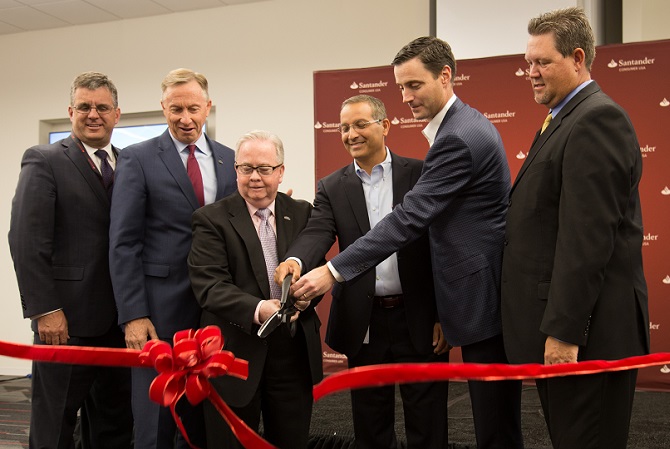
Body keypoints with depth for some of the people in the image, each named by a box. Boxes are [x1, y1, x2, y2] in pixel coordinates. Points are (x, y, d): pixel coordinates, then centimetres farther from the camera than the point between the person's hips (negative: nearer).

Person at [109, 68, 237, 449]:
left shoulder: (229, 160, 9)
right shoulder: (138, 159, -1)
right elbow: (124, 242, -6)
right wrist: (133, 314, -12)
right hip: (160, 306, -3)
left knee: (204, 417, 12)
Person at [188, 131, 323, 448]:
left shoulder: (302, 213, 8)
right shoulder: (212, 219, -3)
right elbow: (209, 285, -13)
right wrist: (256, 310, -29)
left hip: (295, 350, 3)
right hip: (236, 351, -2)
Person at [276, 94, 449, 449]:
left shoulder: (421, 175, 0)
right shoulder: (332, 187, 5)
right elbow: (317, 232, -12)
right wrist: (295, 260, -35)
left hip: (420, 319, -2)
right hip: (364, 323, 2)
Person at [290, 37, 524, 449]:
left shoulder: (459, 137, -20)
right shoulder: (466, 124, 13)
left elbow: (409, 218, -25)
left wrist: (334, 271, -25)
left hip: (484, 296, -10)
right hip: (486, 291, 10)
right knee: (494, 411, 18)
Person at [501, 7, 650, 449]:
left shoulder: (596, 119, -15)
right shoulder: (570, 120, 17)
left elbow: (589, 237, -22)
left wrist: (564, 331, -22)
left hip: (588, 333, -10)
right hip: (562, 324, 10)